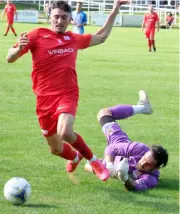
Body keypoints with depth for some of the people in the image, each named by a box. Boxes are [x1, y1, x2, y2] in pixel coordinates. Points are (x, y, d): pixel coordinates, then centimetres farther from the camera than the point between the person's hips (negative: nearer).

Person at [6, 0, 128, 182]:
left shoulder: (74, 39, 8)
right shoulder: (37, 36, -3)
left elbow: (100, 37, 27)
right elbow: (10, 58, -4)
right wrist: (19, 48, -27)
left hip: (67, 95, 0)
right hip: (44, 98, 0)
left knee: (65, 133, -31)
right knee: (56, 149, 11)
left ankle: (93, 161, -7)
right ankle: (75, 158, 48)